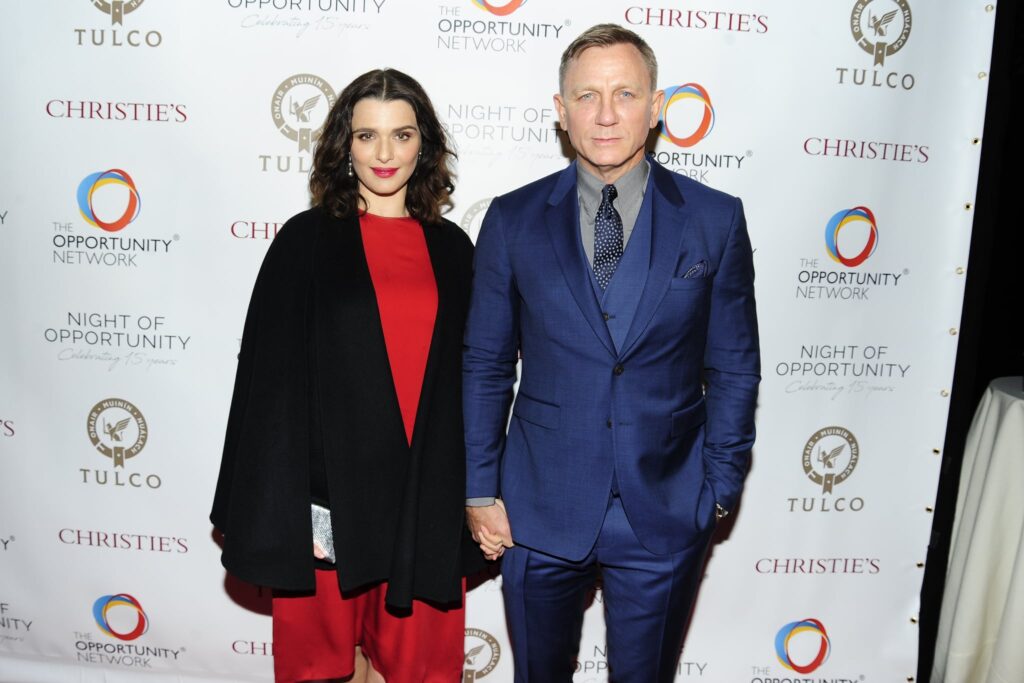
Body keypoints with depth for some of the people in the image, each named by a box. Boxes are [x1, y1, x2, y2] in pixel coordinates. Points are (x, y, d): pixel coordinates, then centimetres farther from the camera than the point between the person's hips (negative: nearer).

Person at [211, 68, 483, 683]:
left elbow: (469, 377, 9)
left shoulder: (452, 248, 6)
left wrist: (474, 496, 7)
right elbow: (271, 379, -5)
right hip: (333, 490, -2)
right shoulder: (305, 241, -3)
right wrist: (285, 508, -9)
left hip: (429, 497, 3)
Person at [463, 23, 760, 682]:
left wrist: (720, 486, 0)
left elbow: (734, 368, 1)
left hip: (666, 511, 0)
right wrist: (480, 490, 0)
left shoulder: (715, 219, -4)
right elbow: (485, 366, 1)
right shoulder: (513, 220, -2)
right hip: (540, 508, 1)